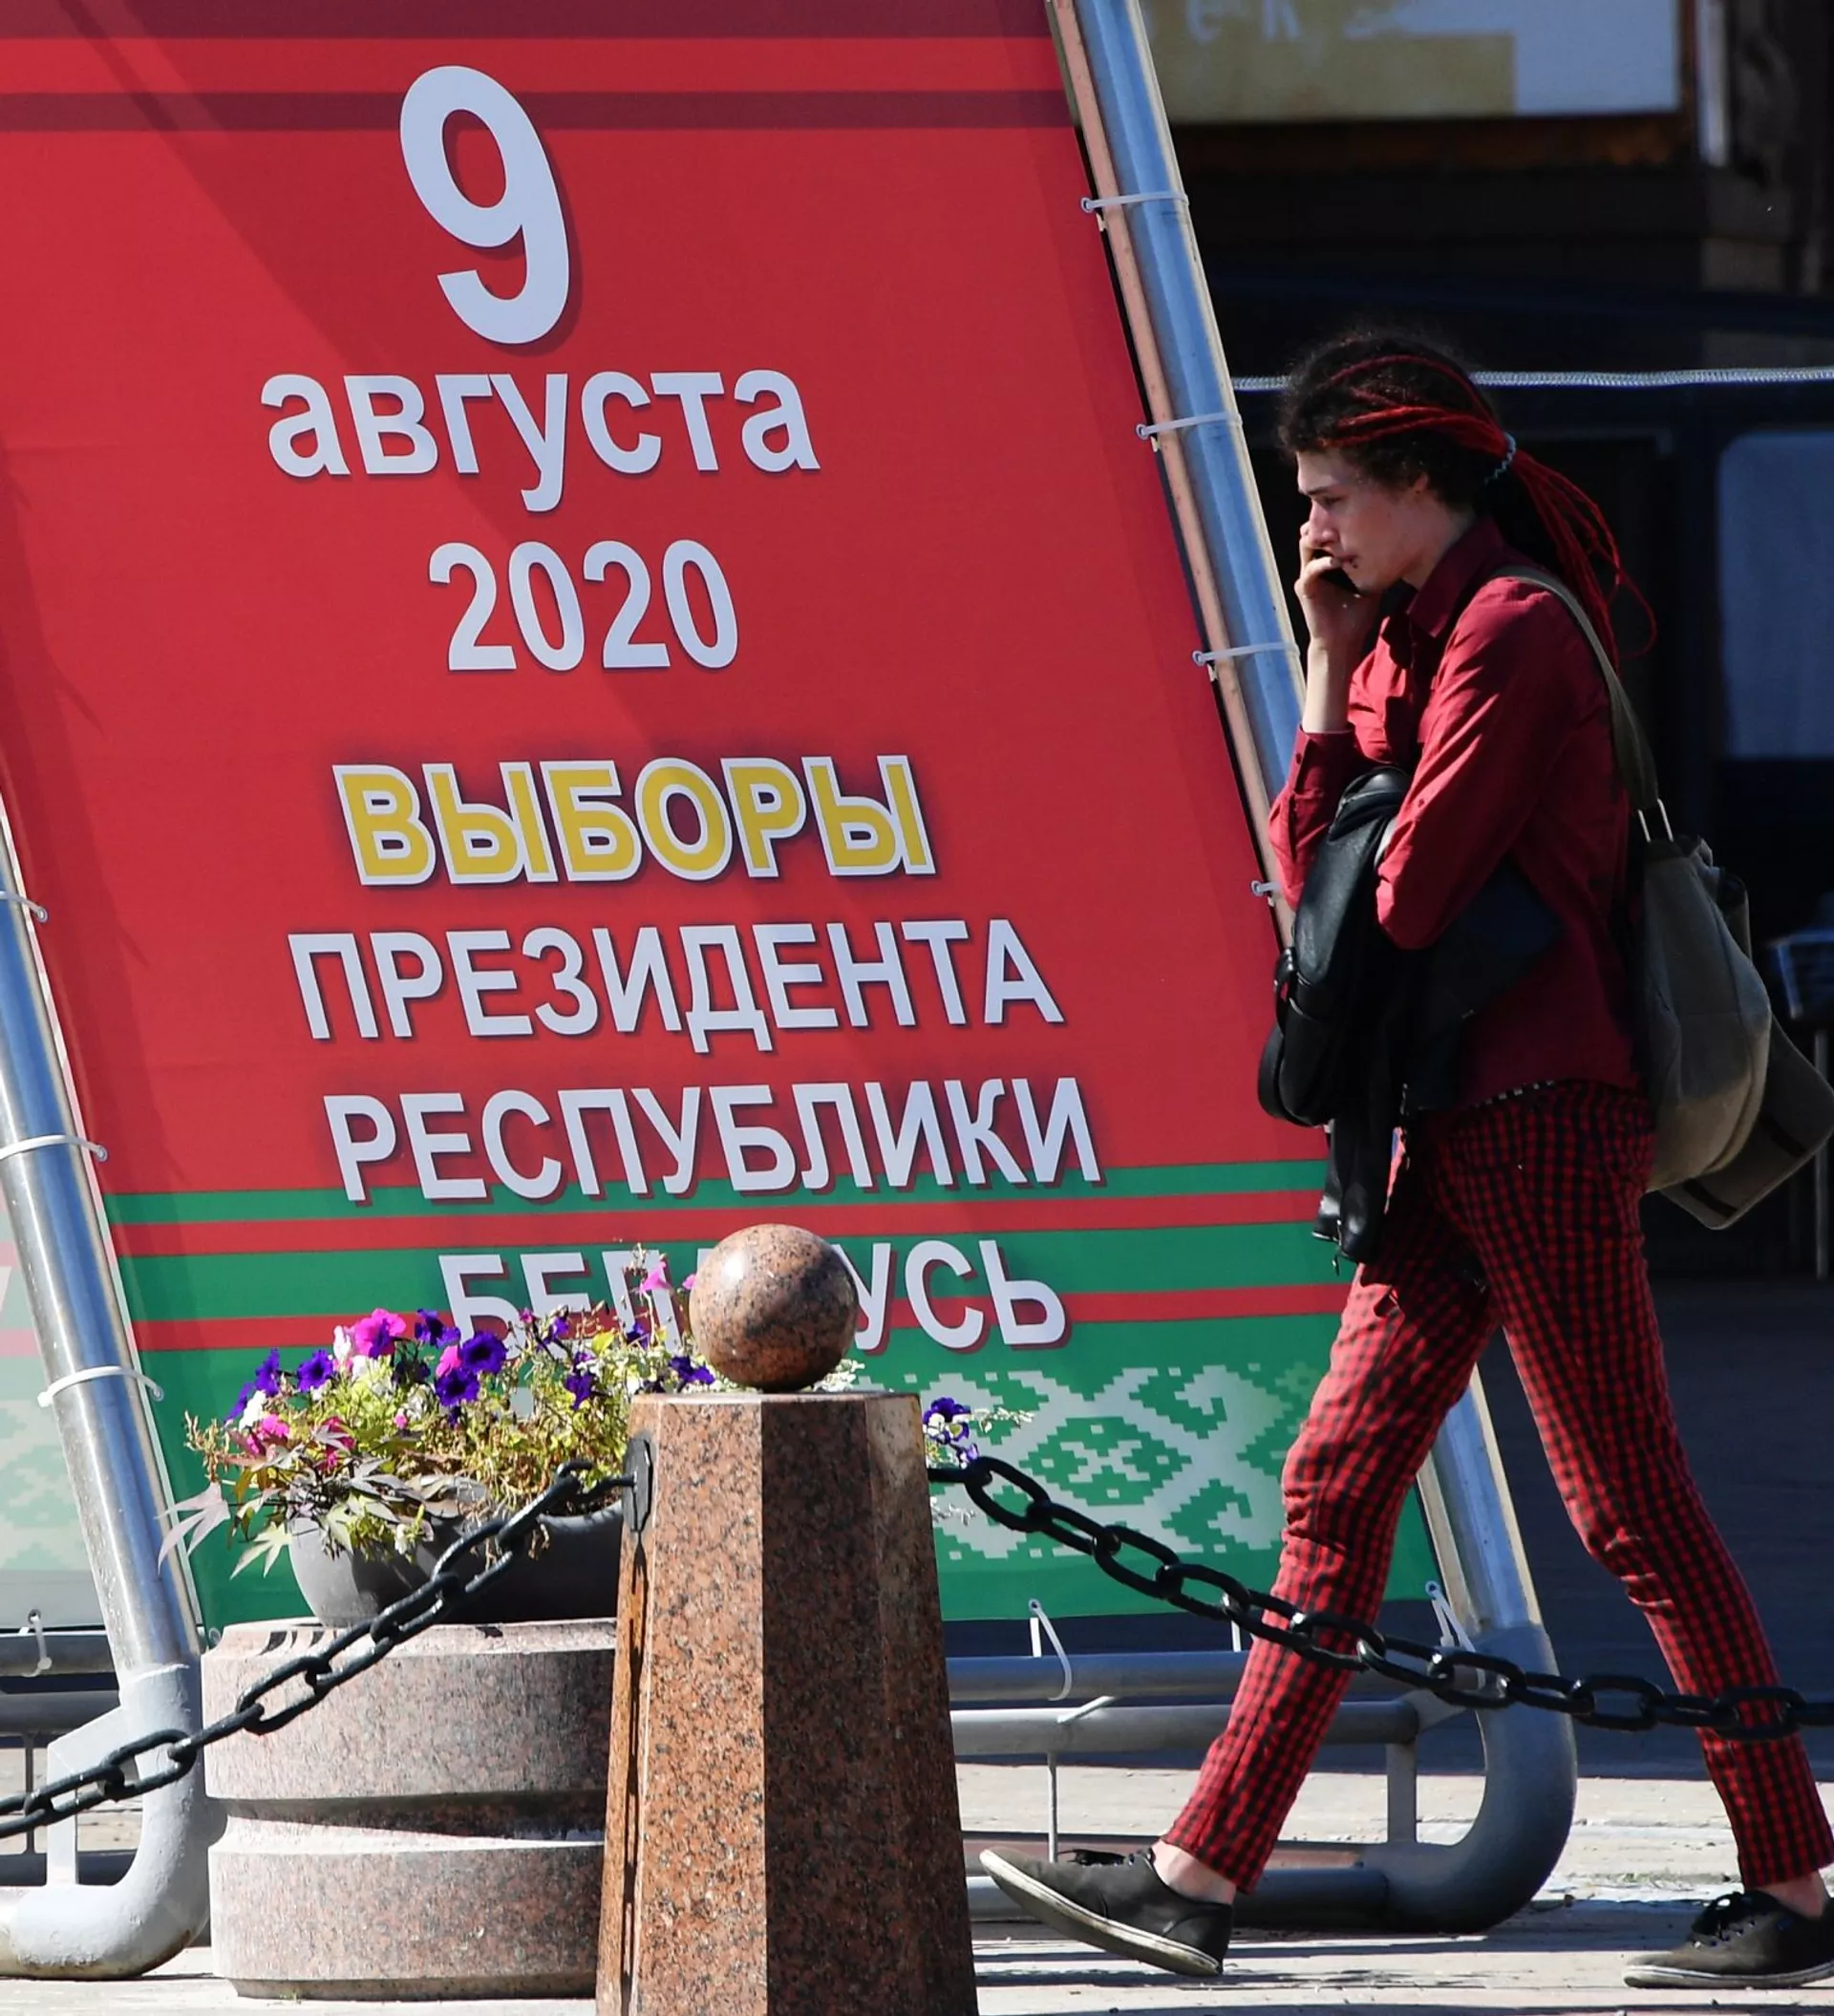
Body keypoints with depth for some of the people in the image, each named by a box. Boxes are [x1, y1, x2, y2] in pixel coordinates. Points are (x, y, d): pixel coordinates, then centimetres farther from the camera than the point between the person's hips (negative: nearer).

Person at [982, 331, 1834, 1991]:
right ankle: (1200, 1878, 7)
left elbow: (1406, 897, -17)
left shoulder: (1508, 633, -13)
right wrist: (1333, 675, 5)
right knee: (1339, 1481, 7)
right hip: (1460, 1127, 10)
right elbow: (1318, 877, 13)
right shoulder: (1409, 636, 17)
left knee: (1633, 1501, -6)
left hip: (1540, 1118, -10)